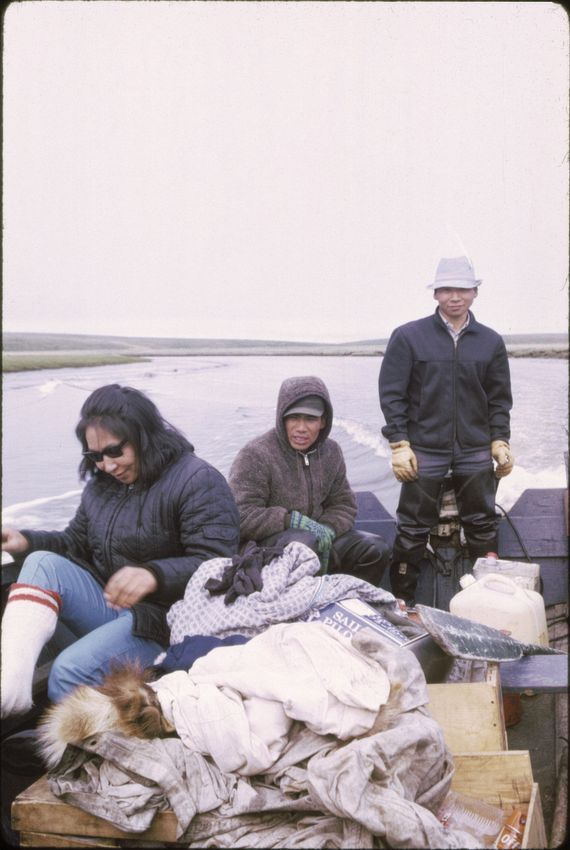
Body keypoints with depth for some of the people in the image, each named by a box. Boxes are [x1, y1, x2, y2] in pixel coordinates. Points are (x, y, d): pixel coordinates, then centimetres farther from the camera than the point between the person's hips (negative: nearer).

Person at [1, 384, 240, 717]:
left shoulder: (199, 481, -13)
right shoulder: (101, 484, 11)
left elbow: (216, 564, -21)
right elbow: (77, 542, 21)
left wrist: (154, 575, -39)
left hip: (160, 618, -7)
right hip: (106, 602, 7)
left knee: (71, 672, -27)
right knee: (43, 563, -16)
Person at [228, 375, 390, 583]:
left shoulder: (331, 452, 8)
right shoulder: (255, 455, -14)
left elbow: (343, 504, 13)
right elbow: (241, 517, -19)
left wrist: (328, 529, -10)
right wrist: (294, 520, -24)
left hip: (317, 537, 7)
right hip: (264, 543, -6)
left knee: (375, 549, -7)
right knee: (304, 543, -38)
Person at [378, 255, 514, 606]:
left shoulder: (491, 342, 8)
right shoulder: (408, 337, -2)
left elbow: (500, 399, 12)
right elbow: (391, 393, -3)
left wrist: (500, 441, 2)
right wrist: (399, 443, -9)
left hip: (476, 452, 3)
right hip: (424, 451, -3)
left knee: (483, 525, 11)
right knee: (413, 529, 3)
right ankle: (403, 600, 16)